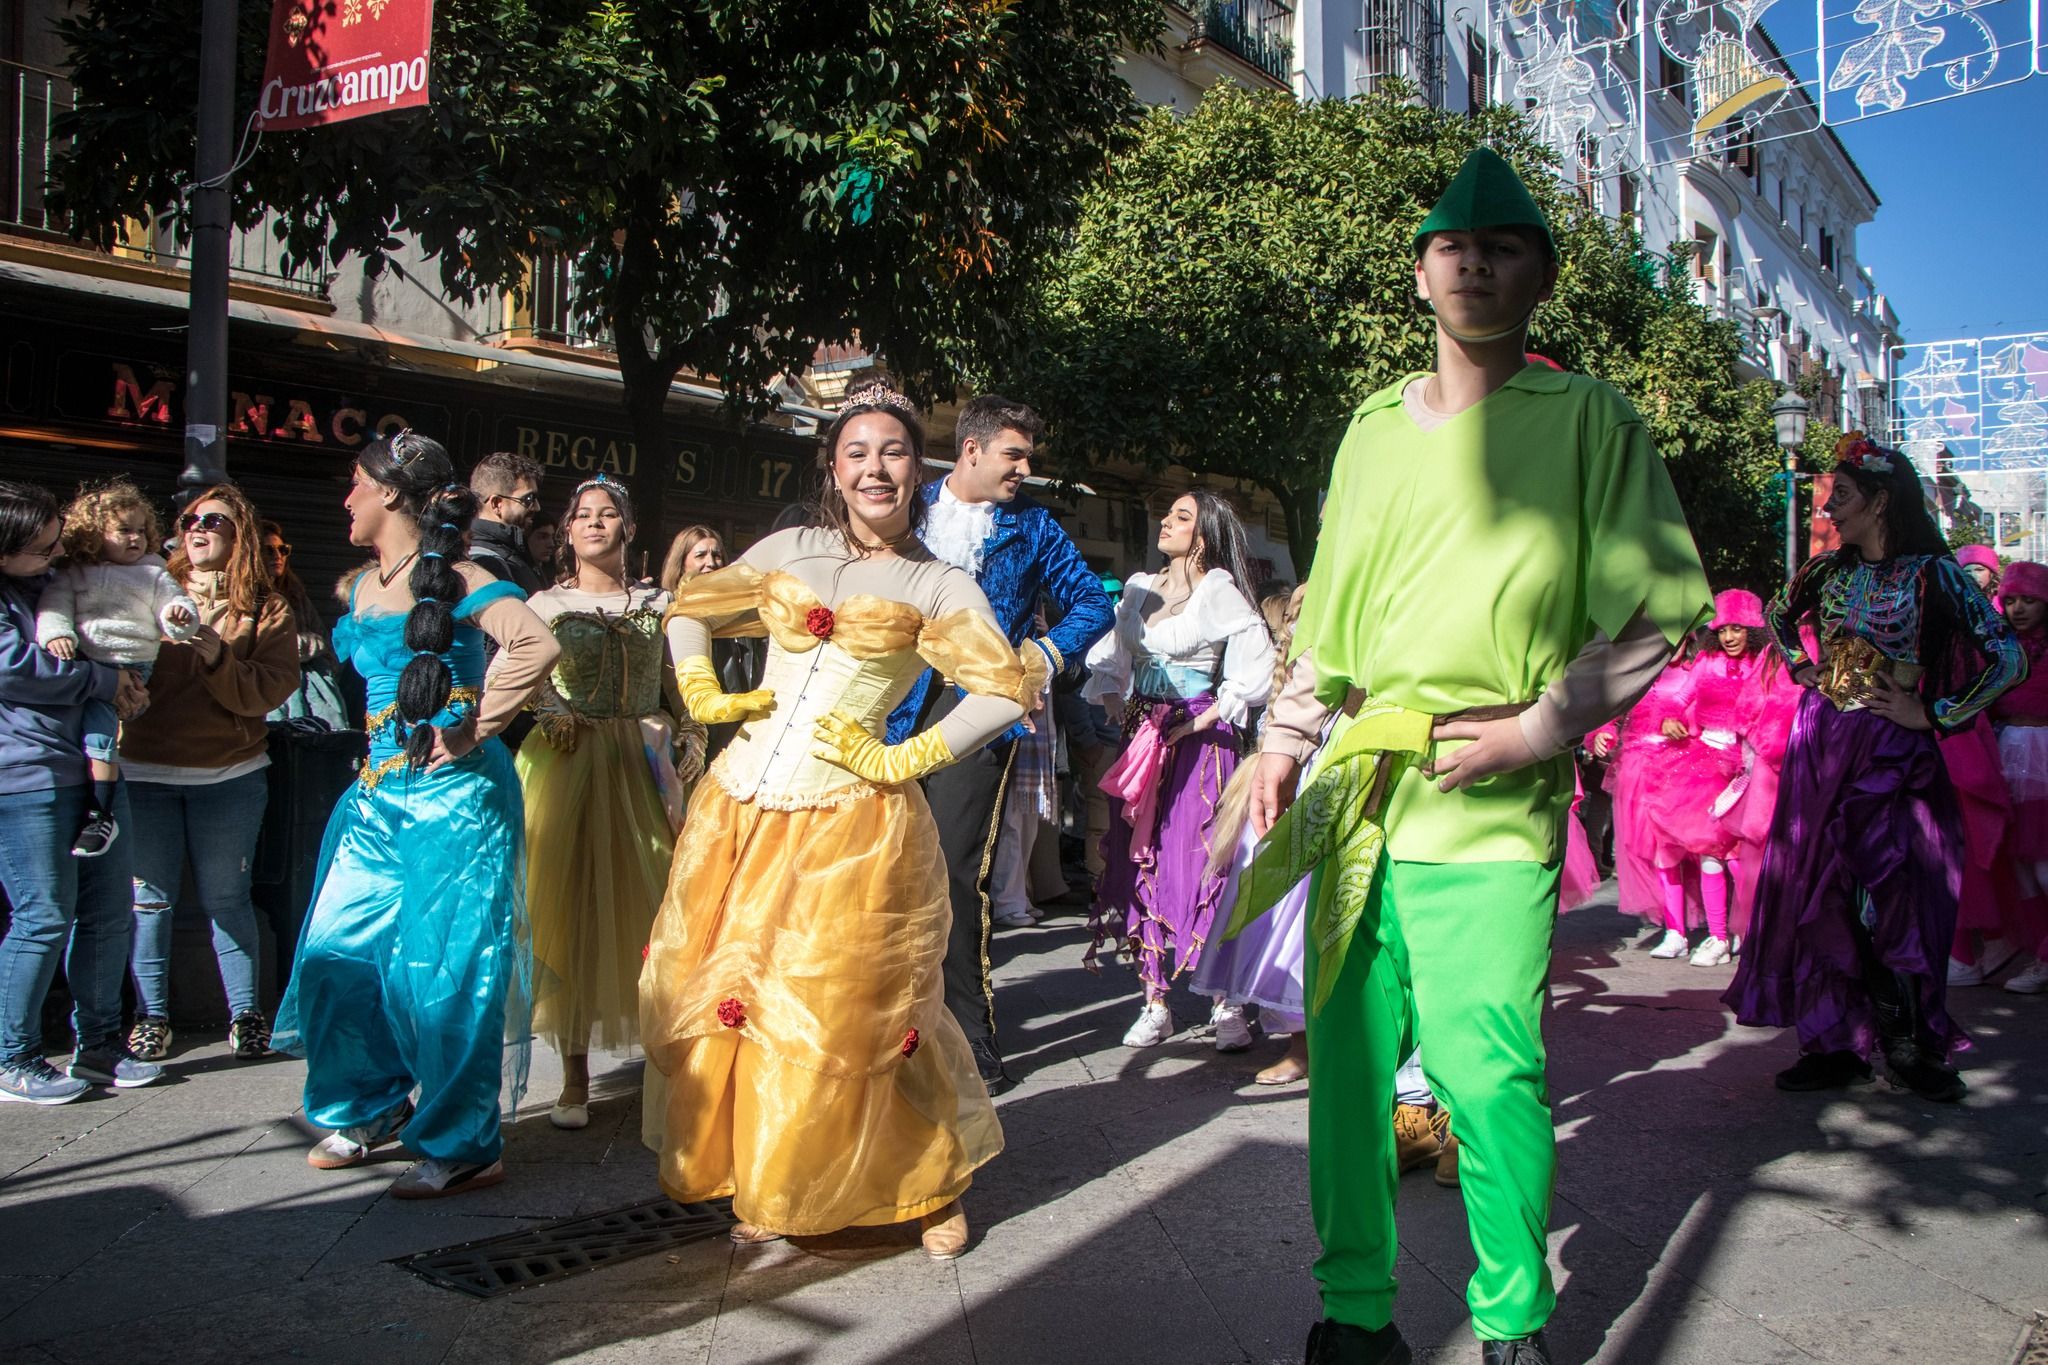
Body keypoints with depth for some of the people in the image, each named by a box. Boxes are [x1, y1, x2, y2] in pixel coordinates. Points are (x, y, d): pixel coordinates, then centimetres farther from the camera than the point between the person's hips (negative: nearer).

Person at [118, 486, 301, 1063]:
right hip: (147, 771, 1)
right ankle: (150, 1016, 18)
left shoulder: (266, 610, 2)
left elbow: (273, 689, -9)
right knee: (150, 898, 6)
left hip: (229, 773, -1)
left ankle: (245, 1012, 17)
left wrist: (217, 657, -20)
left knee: (226, 897, 6)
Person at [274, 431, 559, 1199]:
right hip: (381, 795, 8)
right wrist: (378, 759, 15)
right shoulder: (362, 586, 15)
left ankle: (462, 1148, 9)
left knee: (438, 970, -4)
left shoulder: (453, 580, -11)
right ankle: (372, 1109, 29)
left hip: (454, 797, -8)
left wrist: (473, 729, -20)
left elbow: (536, 647, -27)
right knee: (338, 955, 10)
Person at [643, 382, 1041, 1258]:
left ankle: (934, 1187, 19)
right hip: (740, 809, 4)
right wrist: (702, 695, 6)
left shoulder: (938, 587, 2)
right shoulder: (787, 552, 11)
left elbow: (1007, 690, -8)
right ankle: (763, 1187, 24)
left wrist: (904, 760, -12)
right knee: (724, 999, 6)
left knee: (851, 1014, -1)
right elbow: (689, 610, 22)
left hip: (851, 825, -4)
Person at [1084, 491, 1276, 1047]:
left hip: (1199, 742, -6)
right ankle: (1155, 1003, 8)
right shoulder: (1138, 590, 14)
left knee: (1201, 861, -8)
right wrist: (1122, 710, 6)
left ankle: (1228, 1001, 3)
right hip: (1142, 740, 6)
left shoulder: (1220, 593, -3)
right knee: (1140, 860, 2)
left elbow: (1253, 669, -9)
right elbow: (1109, 661, 21)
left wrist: (1204, 720, -11)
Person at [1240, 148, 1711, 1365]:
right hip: (1357, 801, 4)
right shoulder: (1373, 428, 16)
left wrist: (1539, 728, -9)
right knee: (1346, 1056, 5)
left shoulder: (1589, 419, 3)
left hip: (1491, 816, -4)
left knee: (1488, 1070, -8)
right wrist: (1287, 740, 11)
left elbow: (1662, 608, 0)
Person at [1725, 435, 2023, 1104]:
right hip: (1820, 744, 5)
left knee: (1896, 895, -3)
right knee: (1820, 891, 4)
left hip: (1892, 753, -5)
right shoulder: (1829, 570, 7)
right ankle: (1836, 1040, 12)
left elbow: (2008, 658, -14)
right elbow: (1780, 616, 28)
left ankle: (1911, 1047, 11)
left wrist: (1931, 713, -11)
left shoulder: (1932, 574, -8)